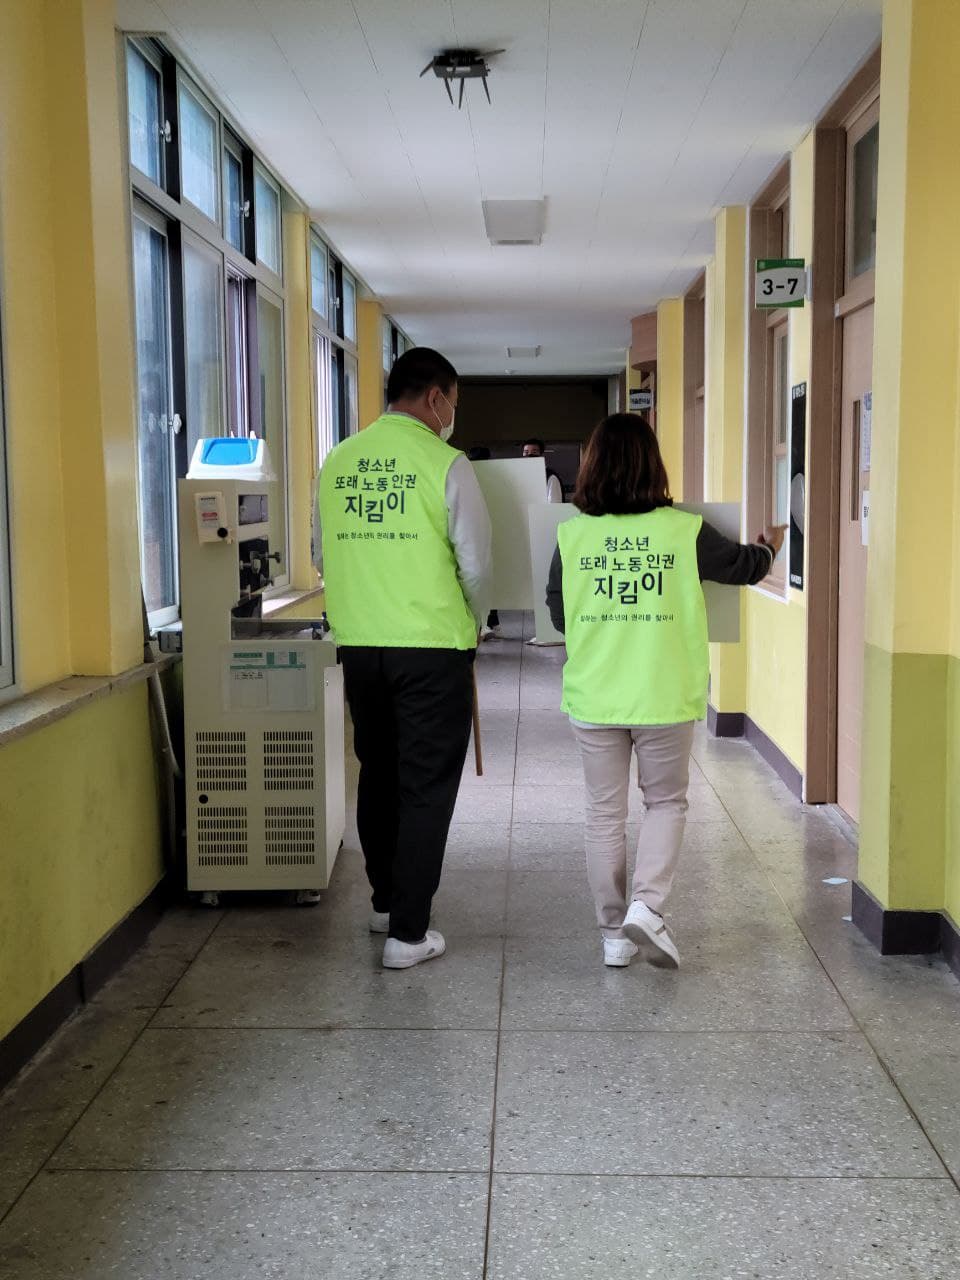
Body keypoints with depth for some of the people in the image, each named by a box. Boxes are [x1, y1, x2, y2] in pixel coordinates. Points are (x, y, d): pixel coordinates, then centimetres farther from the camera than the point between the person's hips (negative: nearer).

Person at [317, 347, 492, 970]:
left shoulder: (339, 461, 5)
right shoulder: (446, 464, -10)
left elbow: (327, 554, 12)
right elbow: (476, 565, -8)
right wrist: (470, 627, 10)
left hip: (359, 643, 5)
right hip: (432, 648, -5)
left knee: (378, 775, 20)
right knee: (426, 788, 3)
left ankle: (387, 901, 34)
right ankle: (408, 932, 5)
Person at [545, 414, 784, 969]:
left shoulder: (572, 534, -4)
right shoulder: (685, 531, -7)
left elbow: (558, 614, 7)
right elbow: (744, 566, 11)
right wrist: (769, 548, 34)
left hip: (594, 699, 1)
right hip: (665, 697, -1)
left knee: (606, 814, 13)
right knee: (667, 802, 17)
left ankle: (616, 934, 20)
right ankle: (647, 905, -1)